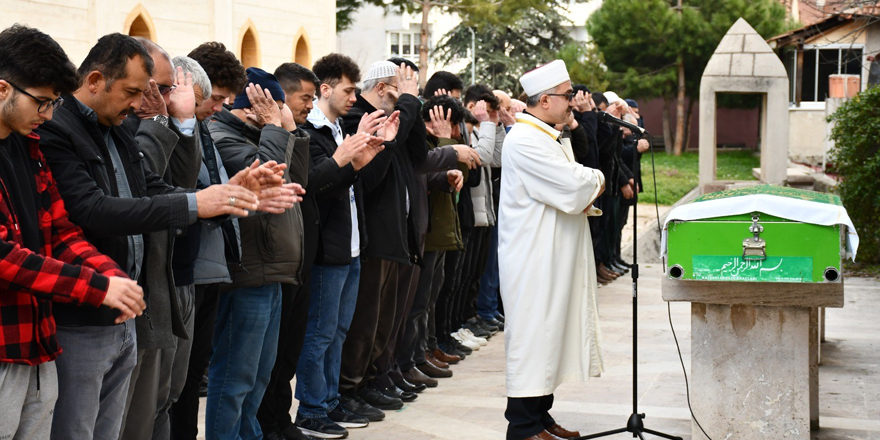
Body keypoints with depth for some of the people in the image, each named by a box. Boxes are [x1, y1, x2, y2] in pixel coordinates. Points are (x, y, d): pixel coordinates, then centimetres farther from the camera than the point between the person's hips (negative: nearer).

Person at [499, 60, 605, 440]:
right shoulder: (525, 141, -18)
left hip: (554, 258, 10)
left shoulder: (547, 138, 17)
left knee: (552, 332, 14)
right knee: (533, 335, -6)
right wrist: (596, 179, -3)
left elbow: (571, 189, 20)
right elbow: (574, 187, -24)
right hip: (534, 261, -10)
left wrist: (585, 188, -3)